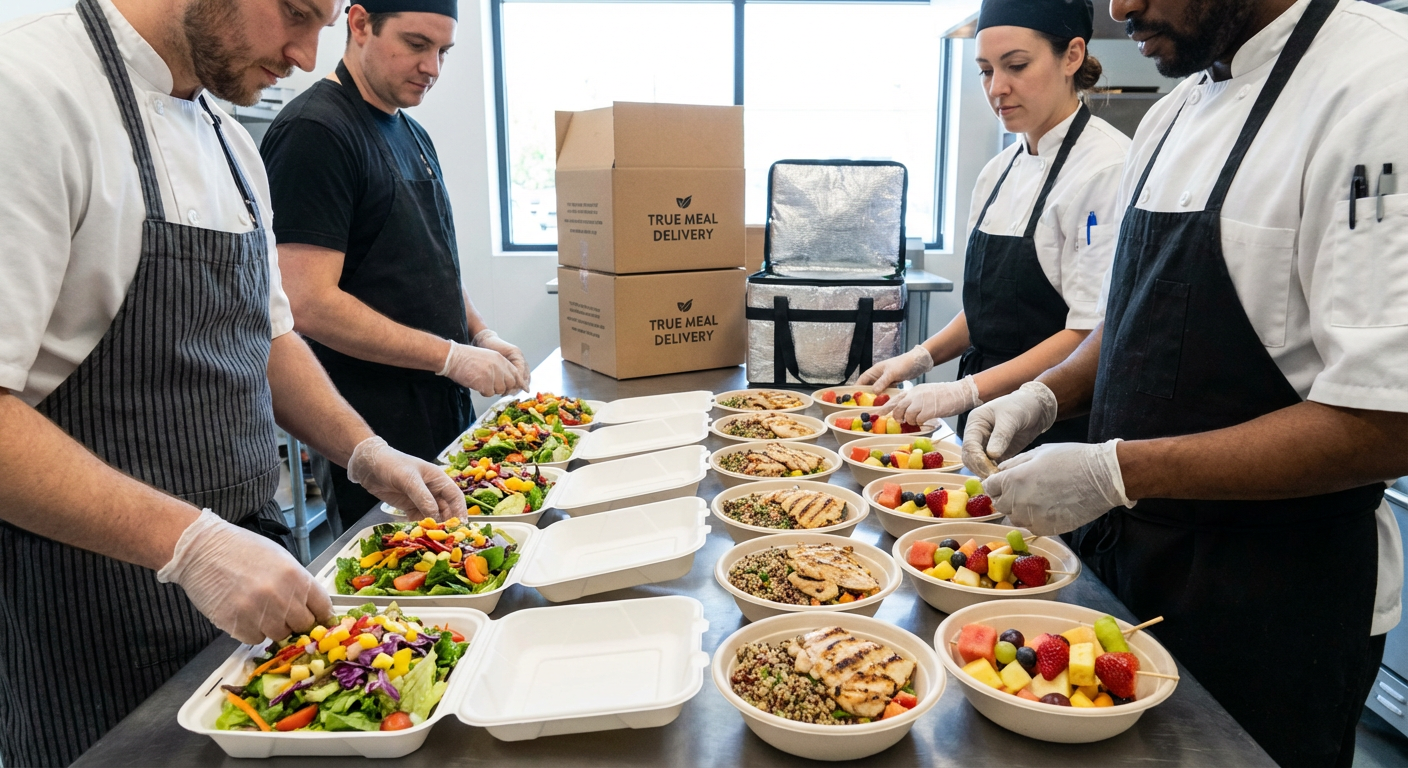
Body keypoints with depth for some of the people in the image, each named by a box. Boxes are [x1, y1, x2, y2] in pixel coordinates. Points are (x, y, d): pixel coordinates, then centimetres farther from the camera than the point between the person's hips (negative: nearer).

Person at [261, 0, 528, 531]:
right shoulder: (314, 131, -15)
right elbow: (309, 304, -23)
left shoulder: (413, 134, 13)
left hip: (446, 413, 8)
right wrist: (451, 356, -20)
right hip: (372, 431, -8)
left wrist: (479, 335, 6)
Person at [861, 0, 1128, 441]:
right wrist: (920, 359, 3)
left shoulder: (1109, 167, -15)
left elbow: (1094, 334, -21)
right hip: (988, 416, 7)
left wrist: (965, 390, -24)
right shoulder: (998, 171, 8)